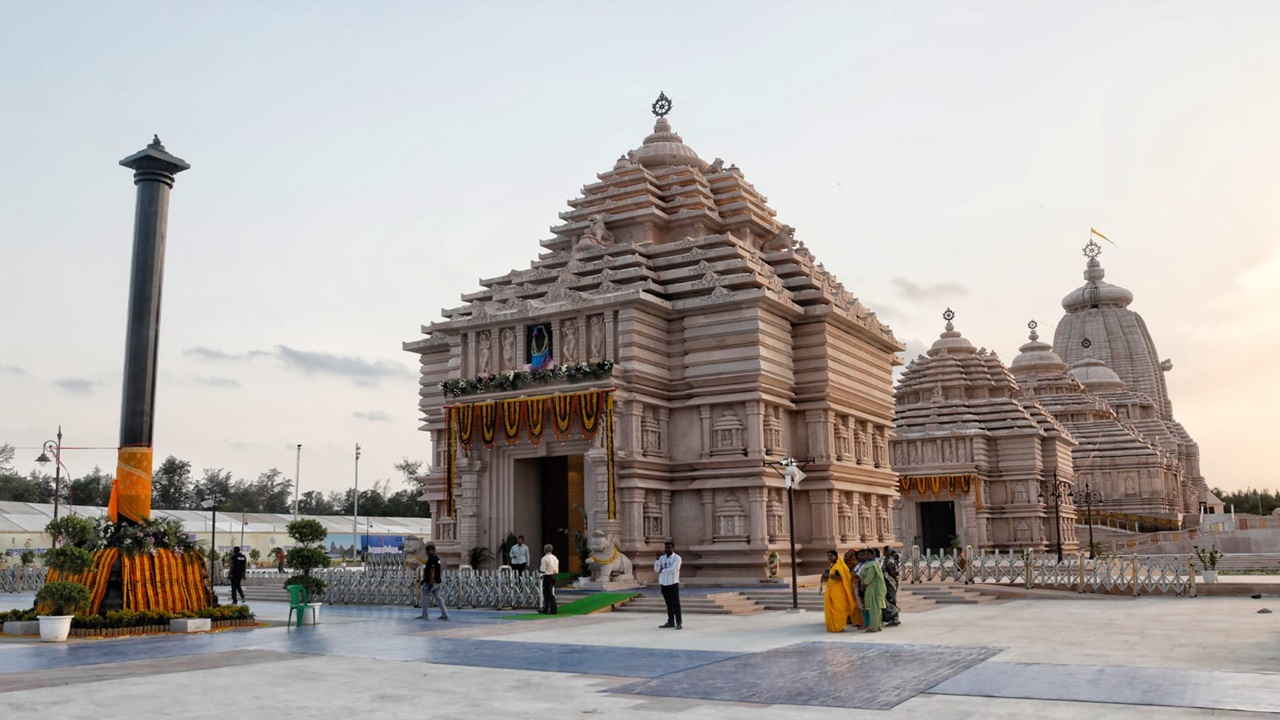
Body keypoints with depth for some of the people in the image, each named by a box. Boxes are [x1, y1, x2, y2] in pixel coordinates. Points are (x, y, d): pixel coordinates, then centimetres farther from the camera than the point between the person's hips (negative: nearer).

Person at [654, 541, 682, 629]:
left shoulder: (677, 558, -6)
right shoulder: (662, 558, 10)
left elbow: (672, 569, -18)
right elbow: (656, 569, 5)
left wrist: (662, 571, -5)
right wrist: (657, 560, -9)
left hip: (673, 583, -5)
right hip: (664, 584, 5)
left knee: (675, 604, -5)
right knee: (668, 603, 11)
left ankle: (679, 623, -3)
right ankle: (671, 622, 18)